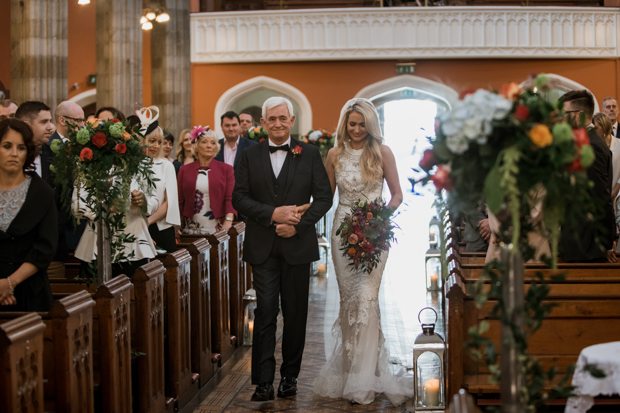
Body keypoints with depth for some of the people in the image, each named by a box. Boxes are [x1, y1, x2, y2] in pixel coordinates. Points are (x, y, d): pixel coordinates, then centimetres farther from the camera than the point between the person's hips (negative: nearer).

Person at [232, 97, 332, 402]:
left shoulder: (309, 154, 4)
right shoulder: (250, 155, 6)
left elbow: (324, 197, 2)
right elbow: (239, 197, 1)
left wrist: (298, 225, -11)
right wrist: (272, 214, -13)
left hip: (297, 245, 0)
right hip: (263, 247, 0)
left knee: (295, 313, 7)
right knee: (265, 311, -6)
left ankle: (290, 375, 19)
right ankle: (264, 381, -4)